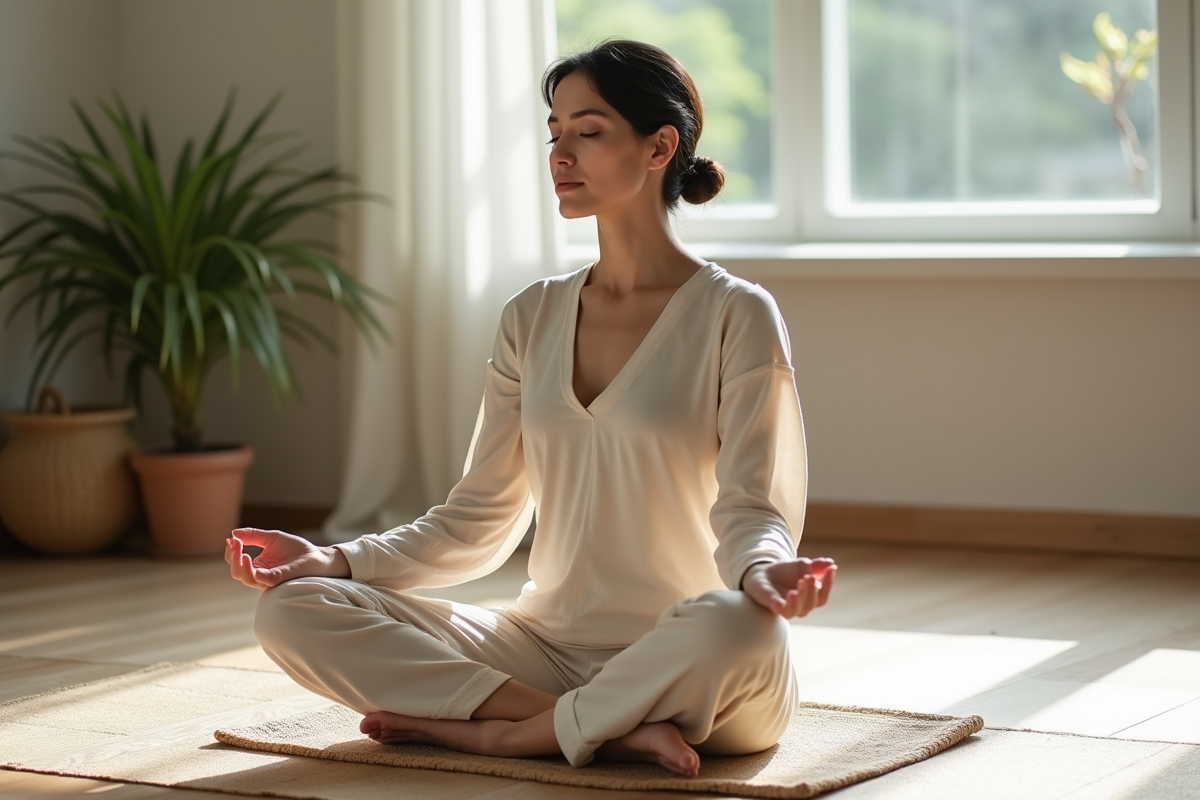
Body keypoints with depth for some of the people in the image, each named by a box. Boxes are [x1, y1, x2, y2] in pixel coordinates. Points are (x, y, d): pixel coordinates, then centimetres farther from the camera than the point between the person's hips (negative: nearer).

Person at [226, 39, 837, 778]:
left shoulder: (736, 315, -4)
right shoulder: (533, 319, 11)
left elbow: (749, 509, -10)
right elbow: (479, 521, 11)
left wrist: (764, 572, -34)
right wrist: (336, 561, -3)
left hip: (689, 667, -5)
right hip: (549, 648, 5)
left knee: (735, 625, -41)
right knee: (294, 611, -13)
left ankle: (509, 733, -18)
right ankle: (611, 729, -21)